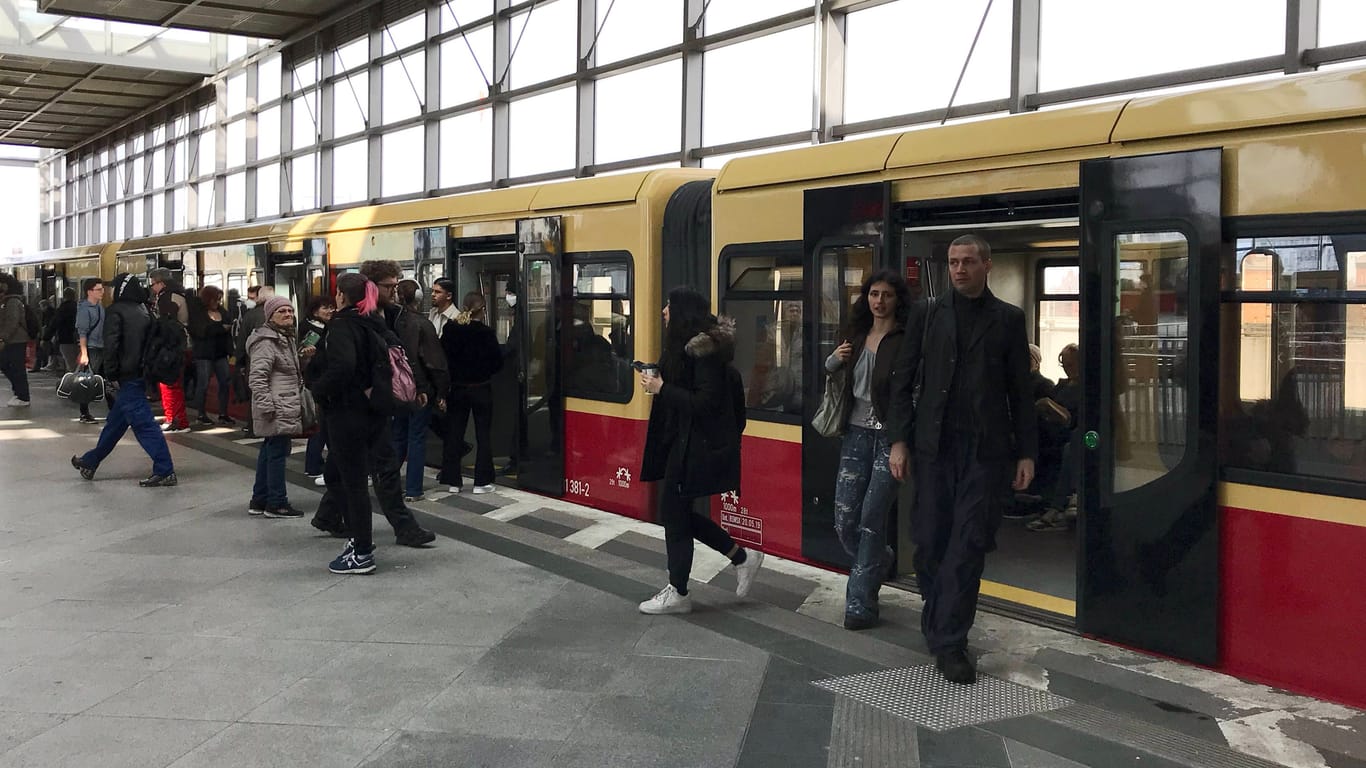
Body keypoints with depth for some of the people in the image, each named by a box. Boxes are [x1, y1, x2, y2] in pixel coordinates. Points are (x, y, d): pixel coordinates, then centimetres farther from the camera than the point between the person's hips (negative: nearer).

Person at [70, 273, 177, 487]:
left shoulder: (116, 311, -9)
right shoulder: (144, 312, 12)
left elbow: (111, 345, -17)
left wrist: (111, 375, -11)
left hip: (127, 378, -8)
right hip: (142, 375, 8)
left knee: (143, 424, -7)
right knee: (116, 422, 18)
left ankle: (165, 471, -9)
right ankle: (90, 462, 33)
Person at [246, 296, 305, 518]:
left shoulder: (287, 338, 18)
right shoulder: (266, 341, -14)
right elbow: (257, 376, -21)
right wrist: (267, 405, -23)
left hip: (286, 406, 11)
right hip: (277, 409, -11)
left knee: (269, 450, 14)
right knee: (278, 452, -7)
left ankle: (259, 501, 21)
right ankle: (276, 504, -2)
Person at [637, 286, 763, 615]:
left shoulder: (703, 349, -19)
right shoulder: (687, 345, 11)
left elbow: (705, 402, -24)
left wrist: (662, 389, -20)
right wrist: (660, 382, 1)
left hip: (698, 445, -10)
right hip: (684, 440, 10)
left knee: (674, 512, -1)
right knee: (678, 511, 15)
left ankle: (677, 594, 12)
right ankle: (742, 557, 26)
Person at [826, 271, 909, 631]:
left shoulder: (907, 340, -7)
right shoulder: (857, 336, 13)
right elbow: (830, 372, 27)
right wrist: (834, 358, 6)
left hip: (890, 436, -5)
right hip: (857, 434, 6)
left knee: (871, 519, -4)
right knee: (845, 521, 4)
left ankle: (860, 604, 7)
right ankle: (880, 561, 34)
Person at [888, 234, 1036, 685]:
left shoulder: (1007, 319, 8)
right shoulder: (927, 315, 10)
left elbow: (1020, 390, 7)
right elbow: (903, 381, 9)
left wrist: (1026, 452, 3)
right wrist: (899, 440, 1)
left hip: (986, 448, -1)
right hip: (935, 445, 1)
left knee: (969, 544, -5)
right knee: (929, 542, 3)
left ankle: (949, 642, 1)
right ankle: (940, 624, 23)